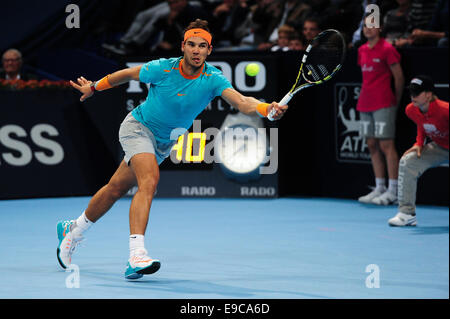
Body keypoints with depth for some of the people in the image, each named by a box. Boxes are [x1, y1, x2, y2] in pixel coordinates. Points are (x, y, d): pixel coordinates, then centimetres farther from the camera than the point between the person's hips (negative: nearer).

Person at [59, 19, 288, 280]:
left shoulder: (213, 79, -20)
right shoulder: (163, 69, -22)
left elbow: (242, 102, -36)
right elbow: (128, 74, -4)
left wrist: (267, 108, -56)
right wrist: (94, 87, 8)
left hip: (164, 142, 4)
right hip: (138, 128, -4)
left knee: (116, 189, 15)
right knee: (150, 180, -29)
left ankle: (74, 230, 37)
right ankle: (137, 254, -38)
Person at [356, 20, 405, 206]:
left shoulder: (387, 49, -8)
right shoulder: (362, 50, 13)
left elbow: (399, 77, -5)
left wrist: (396, 100, 0)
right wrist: (366, 96, 15)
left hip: (383, 105, -7)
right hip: (365, 105, 8)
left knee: (386, 145, -8)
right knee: (372, 146, 8)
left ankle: (393, 191, -7)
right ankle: (379, 188, 13)